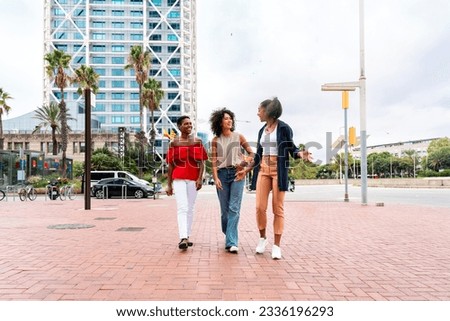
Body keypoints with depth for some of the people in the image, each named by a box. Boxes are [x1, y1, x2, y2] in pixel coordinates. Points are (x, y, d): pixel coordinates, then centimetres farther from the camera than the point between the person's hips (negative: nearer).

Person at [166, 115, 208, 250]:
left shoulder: (197, 141, 8)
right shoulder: (174, 143, 5)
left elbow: (201, 162, 4)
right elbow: (170, 165, 5)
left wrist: (200, 178, -10)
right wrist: (169, 185, 2)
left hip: (193, 179, 2)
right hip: (178, 179, -2)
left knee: (190, 208, 8)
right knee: (182, 208, -12)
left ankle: (187, 236, 18)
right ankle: (183, 238, -17)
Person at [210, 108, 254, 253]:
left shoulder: (238, 137, 6)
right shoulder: (216, 140, 6)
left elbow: (251, 153, 11)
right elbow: (214, 161, 2)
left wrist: (244, 166, -2)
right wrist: (216, 178, -8)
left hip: (237, 174, -1)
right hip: (222, 174, 1)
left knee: (234, 208, -9)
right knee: (225, 209, 6)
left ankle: (231, 242, -10)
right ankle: (229, 238, 23)